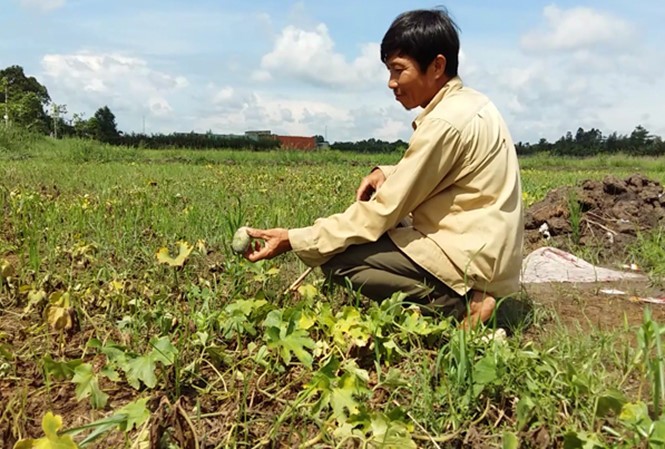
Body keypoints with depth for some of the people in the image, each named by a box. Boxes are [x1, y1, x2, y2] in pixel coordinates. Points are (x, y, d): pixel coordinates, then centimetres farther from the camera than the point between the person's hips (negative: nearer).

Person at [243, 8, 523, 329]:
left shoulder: (446, 121, -20)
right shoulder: (468, 103, 9)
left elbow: (384, 210, -19)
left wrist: (293, 240, -15)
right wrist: (388, 173, 3)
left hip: (470, 258, -10)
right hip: (483, 250, 10)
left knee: (337, 261, -11)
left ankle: (456, 303, -8)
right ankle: (463, 295, 7)